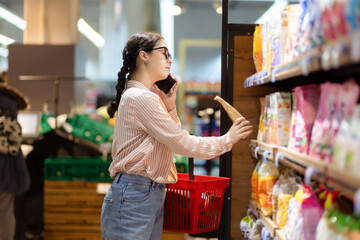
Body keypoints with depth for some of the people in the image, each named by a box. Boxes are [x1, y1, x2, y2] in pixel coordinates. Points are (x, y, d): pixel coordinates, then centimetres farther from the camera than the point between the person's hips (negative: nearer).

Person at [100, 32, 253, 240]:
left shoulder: (144, 96, 18)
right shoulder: (140, 98, -14)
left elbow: (174, 141, 20)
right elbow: (184, 143, -14)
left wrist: (170, 108, 7)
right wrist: (227, 140, -3)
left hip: (153, 195, 10)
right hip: (133, 197, -10)